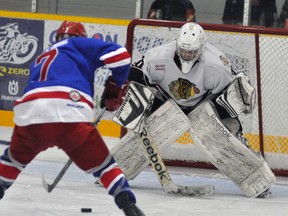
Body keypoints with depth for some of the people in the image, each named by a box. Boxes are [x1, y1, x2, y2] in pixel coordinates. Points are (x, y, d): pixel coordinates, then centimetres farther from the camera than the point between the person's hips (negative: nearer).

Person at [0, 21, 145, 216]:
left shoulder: (41, 60, 39)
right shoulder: (80, 45, 21)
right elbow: (119, 55, 7)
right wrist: (116, 86, 22)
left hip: (30, 112, 4)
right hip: (71, 115, -4)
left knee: (17, 155, 32)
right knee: (101, 162, 10)